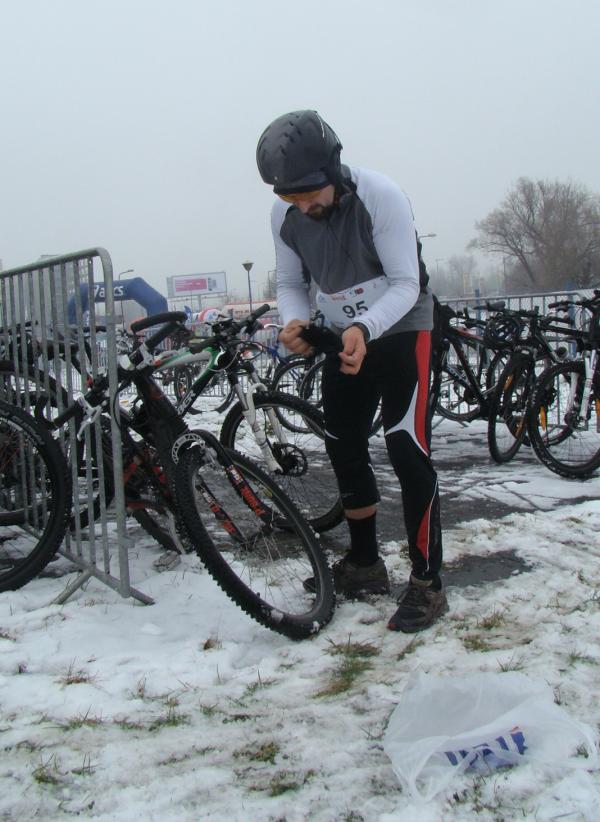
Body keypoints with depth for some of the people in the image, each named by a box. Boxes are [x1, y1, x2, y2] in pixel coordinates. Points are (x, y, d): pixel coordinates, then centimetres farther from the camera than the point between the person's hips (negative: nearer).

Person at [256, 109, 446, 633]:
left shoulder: (381, 197, -25)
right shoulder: (285, 216, -11)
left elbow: (405, 285, -24)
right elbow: (290, 283, 0)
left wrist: (365, 328, -41)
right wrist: (294, 321, -23)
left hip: (401, 326, -6)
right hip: (347, 337, 6)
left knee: (407, 449, -14)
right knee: (345, 450, 8)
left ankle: (427, 584, -4)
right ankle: (365, 565, 25)